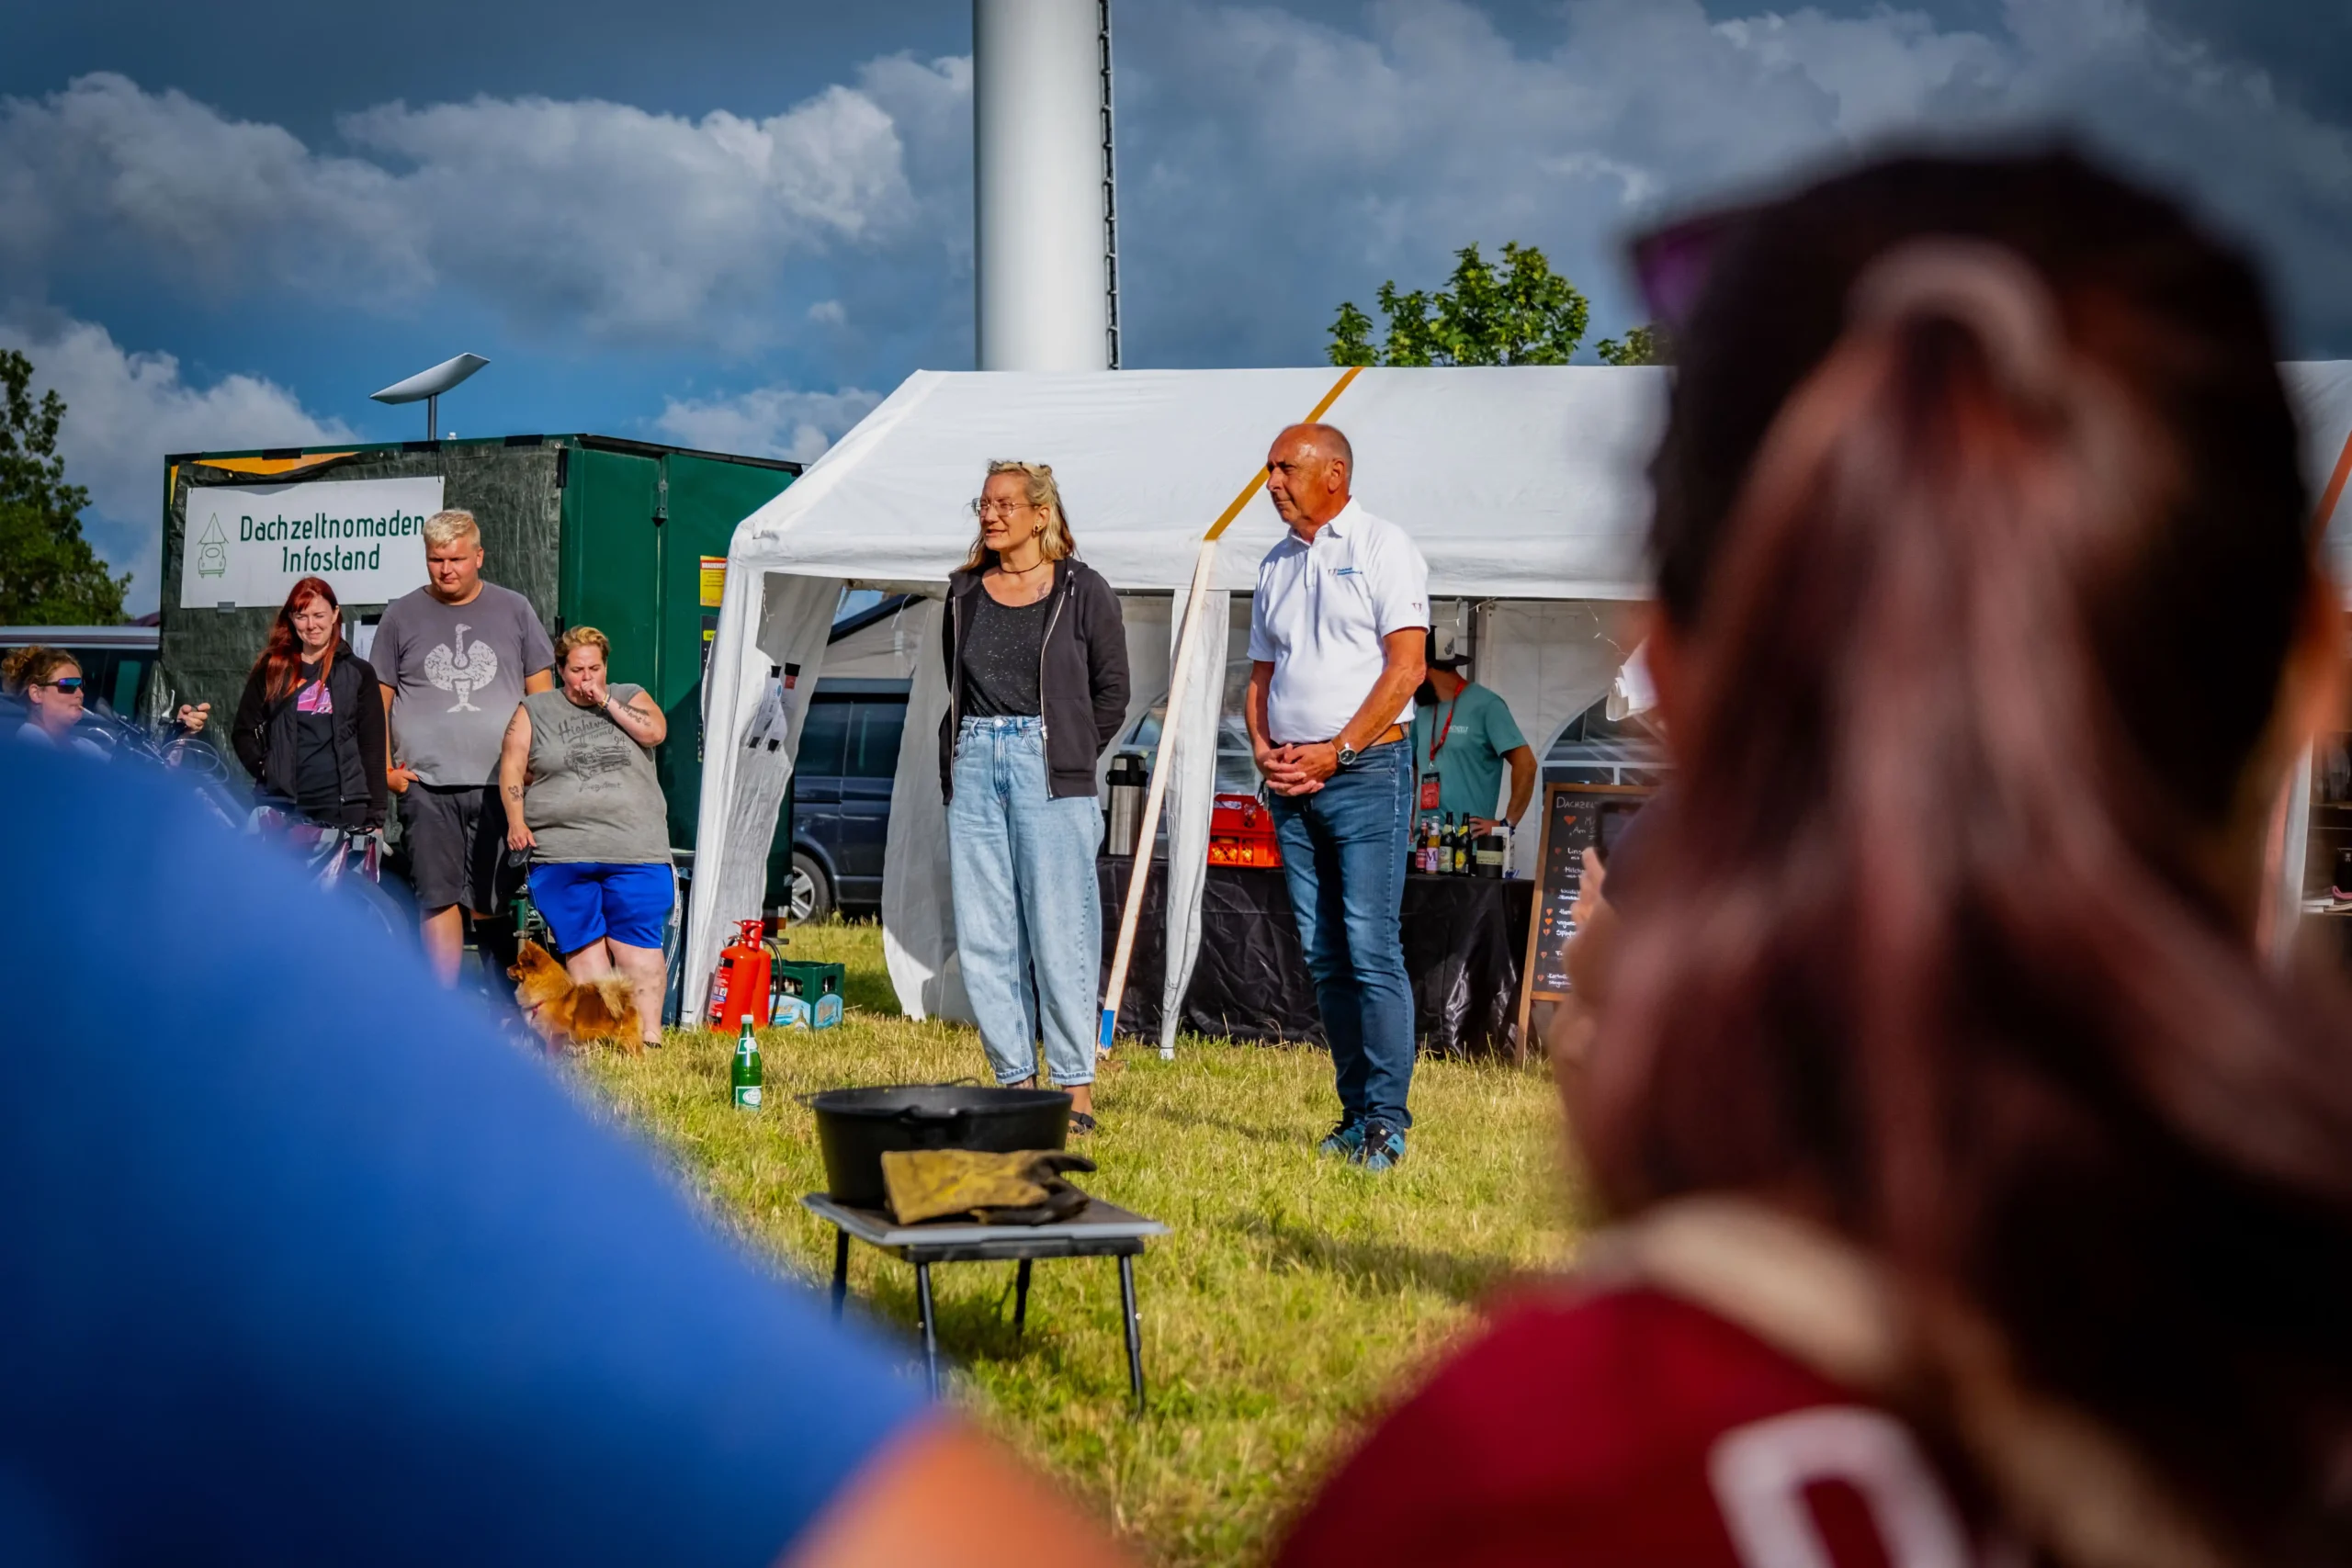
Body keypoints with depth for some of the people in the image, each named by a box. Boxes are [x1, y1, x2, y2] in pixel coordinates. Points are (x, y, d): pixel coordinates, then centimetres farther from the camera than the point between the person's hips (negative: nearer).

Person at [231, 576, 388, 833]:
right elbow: (243, 731, 14)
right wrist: (265, 770, -4)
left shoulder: (358, 672, 8)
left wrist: (374, 815, -1)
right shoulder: (272, 669, 11)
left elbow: (372, 747, 5)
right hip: (282, 804, 1)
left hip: (342, 807, -1)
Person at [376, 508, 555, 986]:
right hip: (426, 785, 0)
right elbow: (378, 700, 11)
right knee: (438, 899, -3)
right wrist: (385, 768, 2)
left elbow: (541, 693, 12)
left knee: (491, 903, 2)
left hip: (499, 784, 0)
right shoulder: (401, 616, 10)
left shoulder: (514, 610, 10)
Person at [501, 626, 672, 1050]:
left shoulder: (630, 697, 15)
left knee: (636, 942, -6)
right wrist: (516, 821, -5)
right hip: (561, 852, 1)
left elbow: (654, 731, -3)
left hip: (635, 852, 0)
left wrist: (605, 701, -5)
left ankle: (649, 1034, -7)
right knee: (582, 945, -3)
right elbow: (512, 767, 8)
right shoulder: (534, 711, 14)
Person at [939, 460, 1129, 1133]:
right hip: (974, 767, 5)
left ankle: (1077, 1088, 0)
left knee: (1058, 932, -5)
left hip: (1048, 769, -5)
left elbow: (1112, 692, 4)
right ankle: (1015, 1081, 11)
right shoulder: (965, 591, 13)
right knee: (983, 935, 3)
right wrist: (955, 758, 10)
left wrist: (1067, 761, 2)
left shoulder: (1082, 590, 0)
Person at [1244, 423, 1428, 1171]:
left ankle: (1385, 1122, -9)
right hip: (1291, 778, 7)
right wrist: (1264, 748, 4)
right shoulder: (1275, 564, 18)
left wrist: (1336, 751, -13)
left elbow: (1406, 666, -9)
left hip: (1365, 771, -7)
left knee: (1371, 949, -11)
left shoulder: (1382, 547, -1)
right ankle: (1354, 1114, 12)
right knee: (1322, 956, 6)